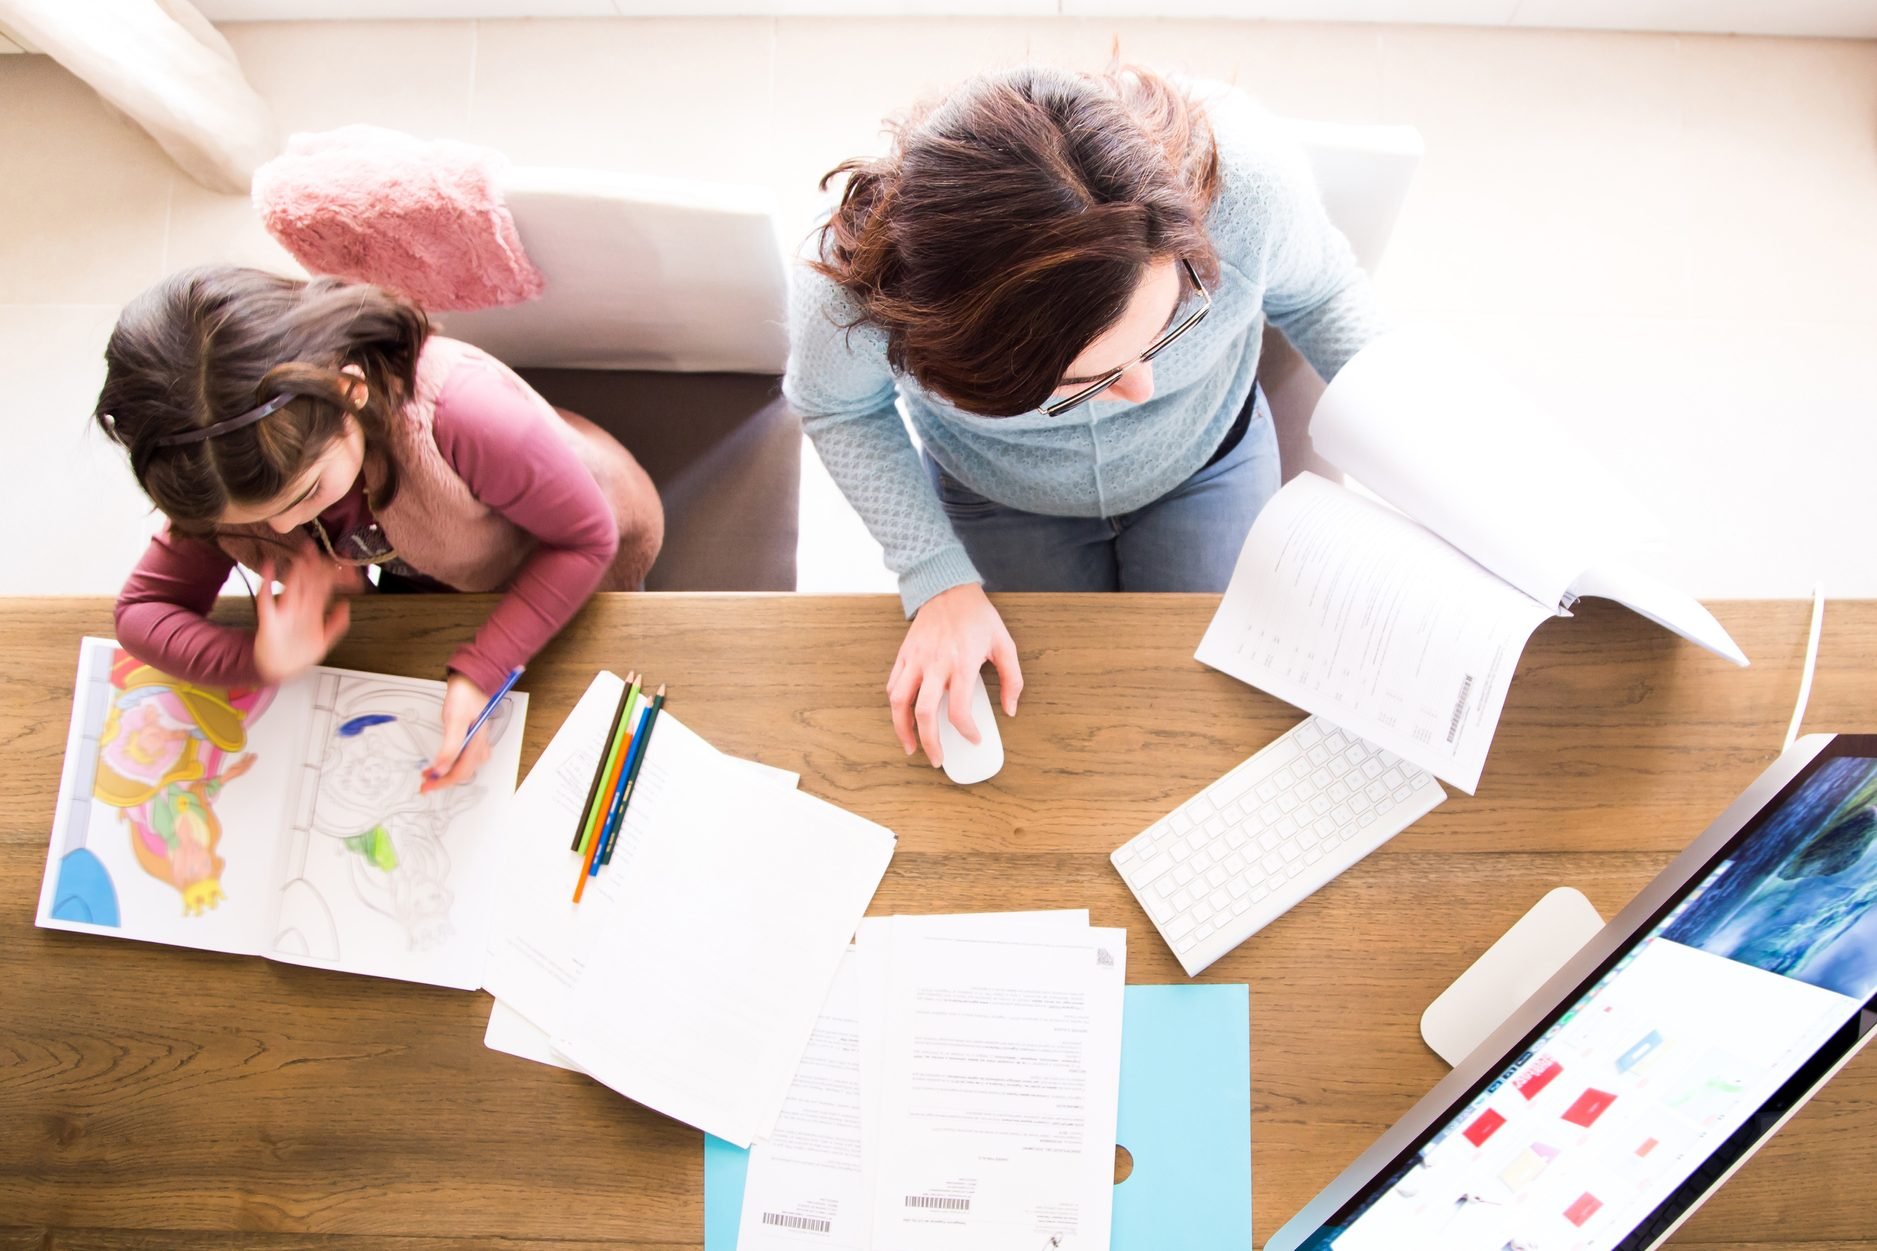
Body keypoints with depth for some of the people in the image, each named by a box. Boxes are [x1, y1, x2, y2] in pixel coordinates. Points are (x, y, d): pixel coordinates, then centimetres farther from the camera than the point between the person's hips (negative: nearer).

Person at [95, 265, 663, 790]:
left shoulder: (462, 412, -47)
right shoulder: (240, 471, -29)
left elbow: (587, 538, -35)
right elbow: (143, 609, -20)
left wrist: (479, 673, -44)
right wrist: (259, 660, -42)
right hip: (425, 582, 4)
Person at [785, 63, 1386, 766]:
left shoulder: (1241, 171, -37)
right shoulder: (854, 280, -40)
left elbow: (1315, 291, -12)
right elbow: (838, 409, -15)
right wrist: (940, 581, -24)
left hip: (1208, 462, 1)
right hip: (999, 497, 0)